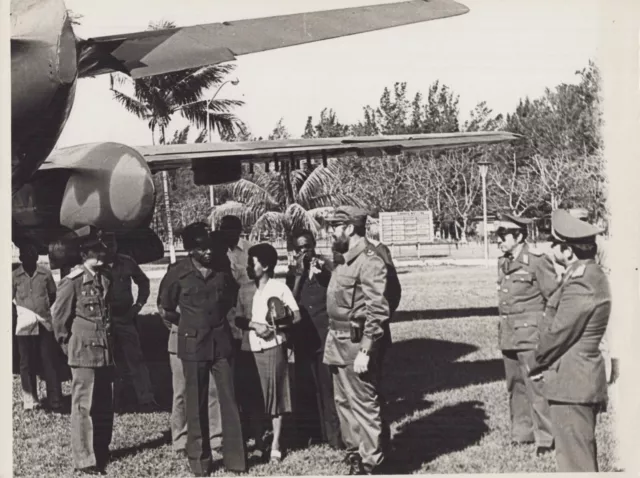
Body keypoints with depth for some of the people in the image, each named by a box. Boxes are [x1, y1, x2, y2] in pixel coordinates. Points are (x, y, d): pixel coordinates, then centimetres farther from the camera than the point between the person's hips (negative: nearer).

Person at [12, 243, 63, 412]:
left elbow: (53, 295, 12)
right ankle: (30, 400, 16)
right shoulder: (15, 276, 0)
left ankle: (55, 401, 4)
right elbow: (10, 299, 7)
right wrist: (20, 312, -8)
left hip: (44, 323, 0)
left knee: (49, 362, 0)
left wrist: (44, 310, 1)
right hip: (24, 325, 0)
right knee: (27, 364, 6)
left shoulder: (45, 273, 1)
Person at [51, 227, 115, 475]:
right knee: (84, 405, -2)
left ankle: (102, 453, 23)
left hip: (106, 351, 7)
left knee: (105, 404, 12)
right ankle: (84, 459, 5)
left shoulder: (106, 278, 9)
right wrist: (68, 345, 1)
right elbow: (59, 316, -5)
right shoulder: (73, 281, -10)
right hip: (84, 352, -7)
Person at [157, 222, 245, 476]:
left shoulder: (222, 268, -2)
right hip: (192, 344, -2)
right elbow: (164, 308, 5)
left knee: (229, 399, 1)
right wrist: (187, 324, 9)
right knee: (196, 404, 5)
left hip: (221, 341, 2)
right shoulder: (178, 272, -8)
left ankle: (234, 456, 10)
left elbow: (232, 298, 18)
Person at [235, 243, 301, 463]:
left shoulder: (279, 288, -4)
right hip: (251, 349, 4)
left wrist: (276, 326, -14)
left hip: (273, 348, -4)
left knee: (276, 397, 1)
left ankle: (275, 445, 9)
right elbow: (238, 319, 2)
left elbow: (297, 317, -3)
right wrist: (254, 325, -15)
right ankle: (257, 441, 19)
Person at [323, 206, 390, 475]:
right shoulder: (344, 260, 12)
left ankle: (370, 464, 7)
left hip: (356, 345, -10)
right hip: (338, 343, 10)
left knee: (363, 405, -2)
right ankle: (354, 454, 28)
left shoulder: (369, 262, -17)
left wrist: (365, 351, -22)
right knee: (344, 402, 16)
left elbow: (377, 311, -21)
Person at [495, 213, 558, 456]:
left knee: (535, 387, -7)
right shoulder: (504, 263, 11)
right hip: (509, 336, 8)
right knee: (515, 387, 13)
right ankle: (522, 432, 24)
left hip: (530, 335, -8)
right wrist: (504, 327, 18)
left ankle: (546, 438, 1)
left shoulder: (537, 260, -11)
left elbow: (554, 299, -8)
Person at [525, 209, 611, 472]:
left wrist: (534, 363, -3)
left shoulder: (581, 284, -22)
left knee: (574, 459, -3)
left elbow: (559, 332, -19)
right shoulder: (591, 274, 10)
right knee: (584, 454, 19)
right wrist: (544, 362, 7)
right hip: (587, 378, 10)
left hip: (571, 383, -10)